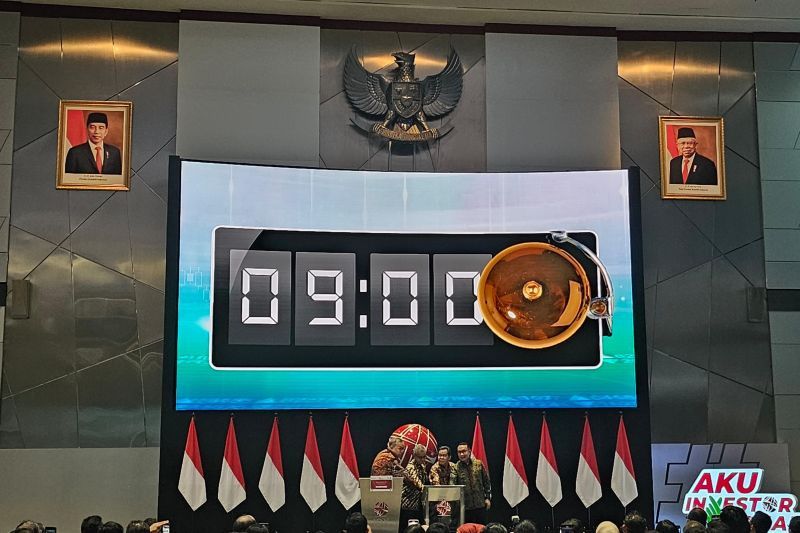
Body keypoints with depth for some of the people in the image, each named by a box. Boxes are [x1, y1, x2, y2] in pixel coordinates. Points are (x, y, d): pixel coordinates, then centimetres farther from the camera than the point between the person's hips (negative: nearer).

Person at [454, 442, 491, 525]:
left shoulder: (478, 464, 2)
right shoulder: (456, 468, -6)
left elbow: (486, 482, 9)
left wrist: (488, 498, 5)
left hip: (480, 505, 2)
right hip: (465, 506, -2)